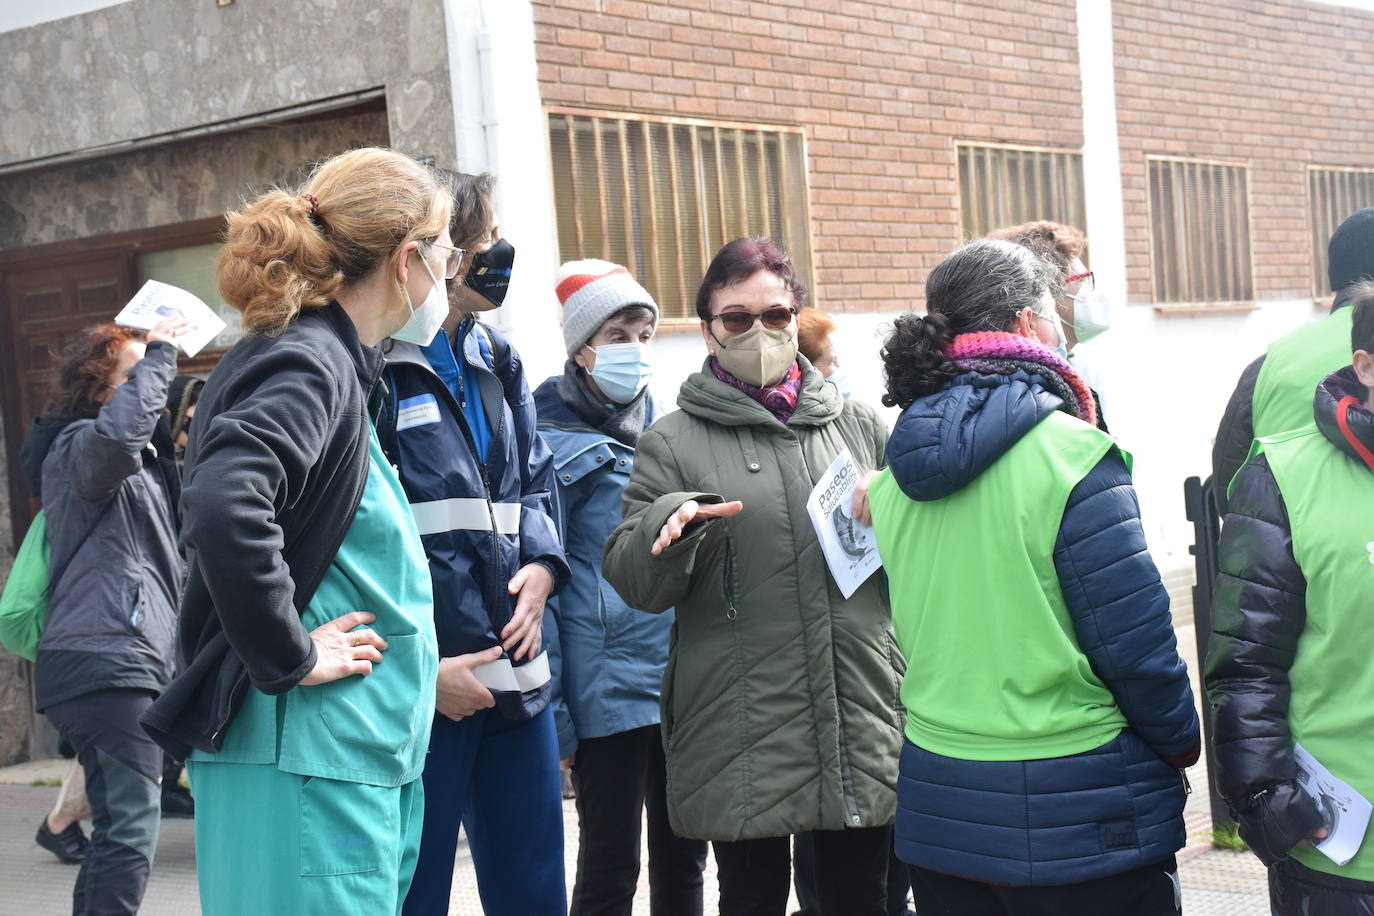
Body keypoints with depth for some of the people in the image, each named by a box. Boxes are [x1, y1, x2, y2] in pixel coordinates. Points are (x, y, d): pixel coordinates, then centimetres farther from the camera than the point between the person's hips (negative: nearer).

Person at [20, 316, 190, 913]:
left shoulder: (145, 460, 25)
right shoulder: (76, 446, -6)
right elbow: (116, 435, -29)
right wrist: (157, 357, -17)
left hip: (127, 659, 10)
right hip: (107, 660, -10)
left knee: (117, 831, 11)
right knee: (128, 832, -15)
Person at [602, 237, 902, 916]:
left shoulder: (858, 425, 11)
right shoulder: (673, 443, 3)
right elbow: (634, 584, -2)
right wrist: (666, 526, -22)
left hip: (862, 719, 3)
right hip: (743, 730, -2)